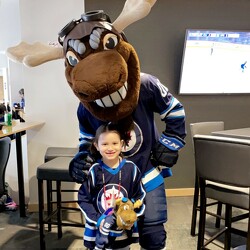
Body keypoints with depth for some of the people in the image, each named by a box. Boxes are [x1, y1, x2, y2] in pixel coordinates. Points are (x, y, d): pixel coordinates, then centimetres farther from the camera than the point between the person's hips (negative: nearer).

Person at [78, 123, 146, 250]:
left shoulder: (131, 169, -10)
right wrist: (97, 219, -15)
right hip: (98, 231, -1)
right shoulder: (94, 171, -14)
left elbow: (140, 196, 0)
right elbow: (83, 199, -7)